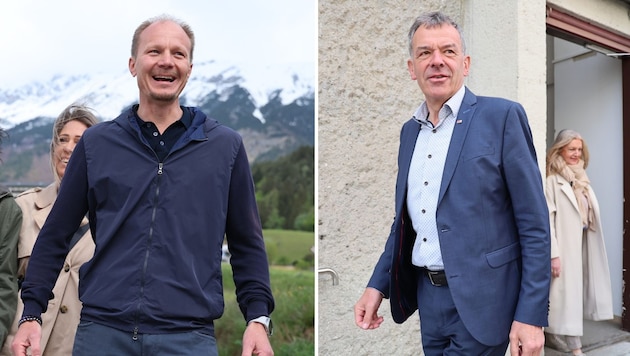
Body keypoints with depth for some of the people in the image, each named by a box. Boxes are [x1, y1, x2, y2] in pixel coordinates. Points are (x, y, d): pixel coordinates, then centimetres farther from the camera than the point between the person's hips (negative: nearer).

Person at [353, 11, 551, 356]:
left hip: (480, 300, -6)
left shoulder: (502, 116, -9)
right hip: (427, 294, 6)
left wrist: (531, 315, -14)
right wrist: (377, 285, 8)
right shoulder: (409, 130, 10)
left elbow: (534, 224, -11)